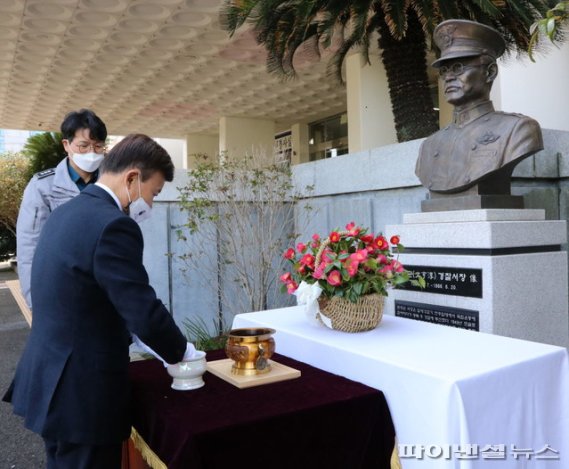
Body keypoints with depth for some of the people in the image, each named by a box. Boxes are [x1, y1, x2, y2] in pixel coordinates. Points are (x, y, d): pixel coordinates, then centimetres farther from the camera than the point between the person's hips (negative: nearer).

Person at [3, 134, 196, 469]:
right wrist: (183, 351, -5)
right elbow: (145, 314, -24)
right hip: (82, 392, -9)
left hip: (52, 380, 9)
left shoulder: (66, 212, 7)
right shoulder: (112, 225, -23)